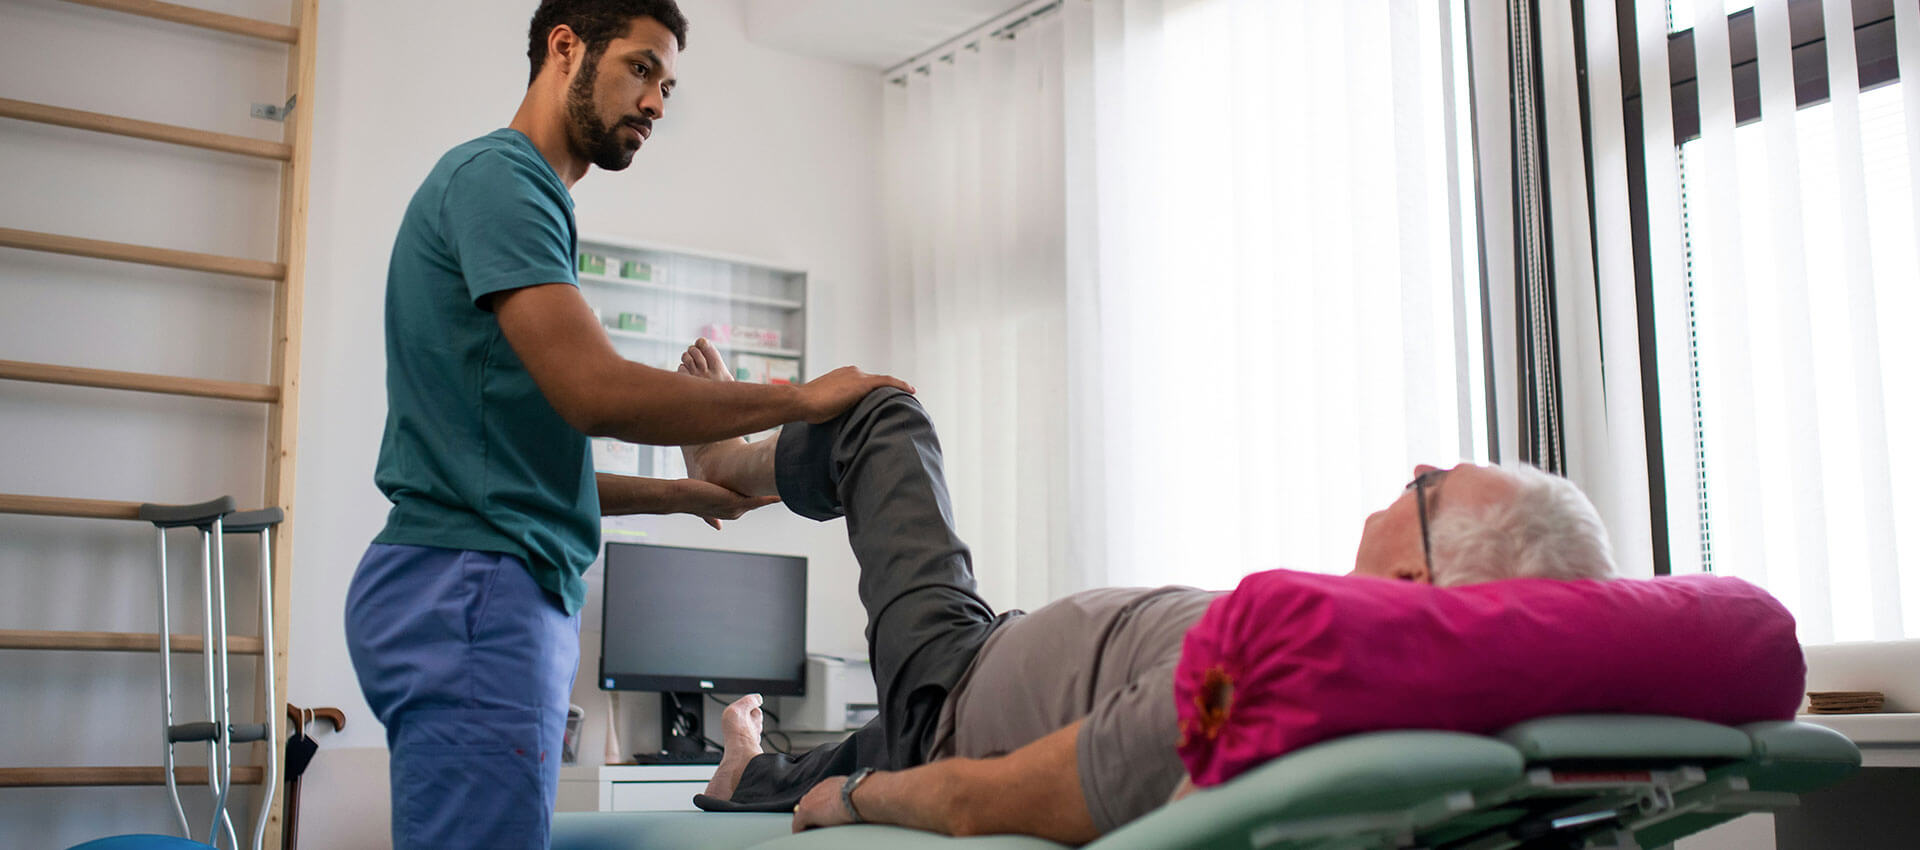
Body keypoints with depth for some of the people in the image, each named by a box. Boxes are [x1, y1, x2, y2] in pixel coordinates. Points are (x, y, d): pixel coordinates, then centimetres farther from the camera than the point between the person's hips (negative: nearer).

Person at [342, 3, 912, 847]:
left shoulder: (524, 191, 23)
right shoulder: (497, 174, -6)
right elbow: (596, 391, -18)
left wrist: (681, 493, 22)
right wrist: (800, 399, -9)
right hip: (472, 586, -10)